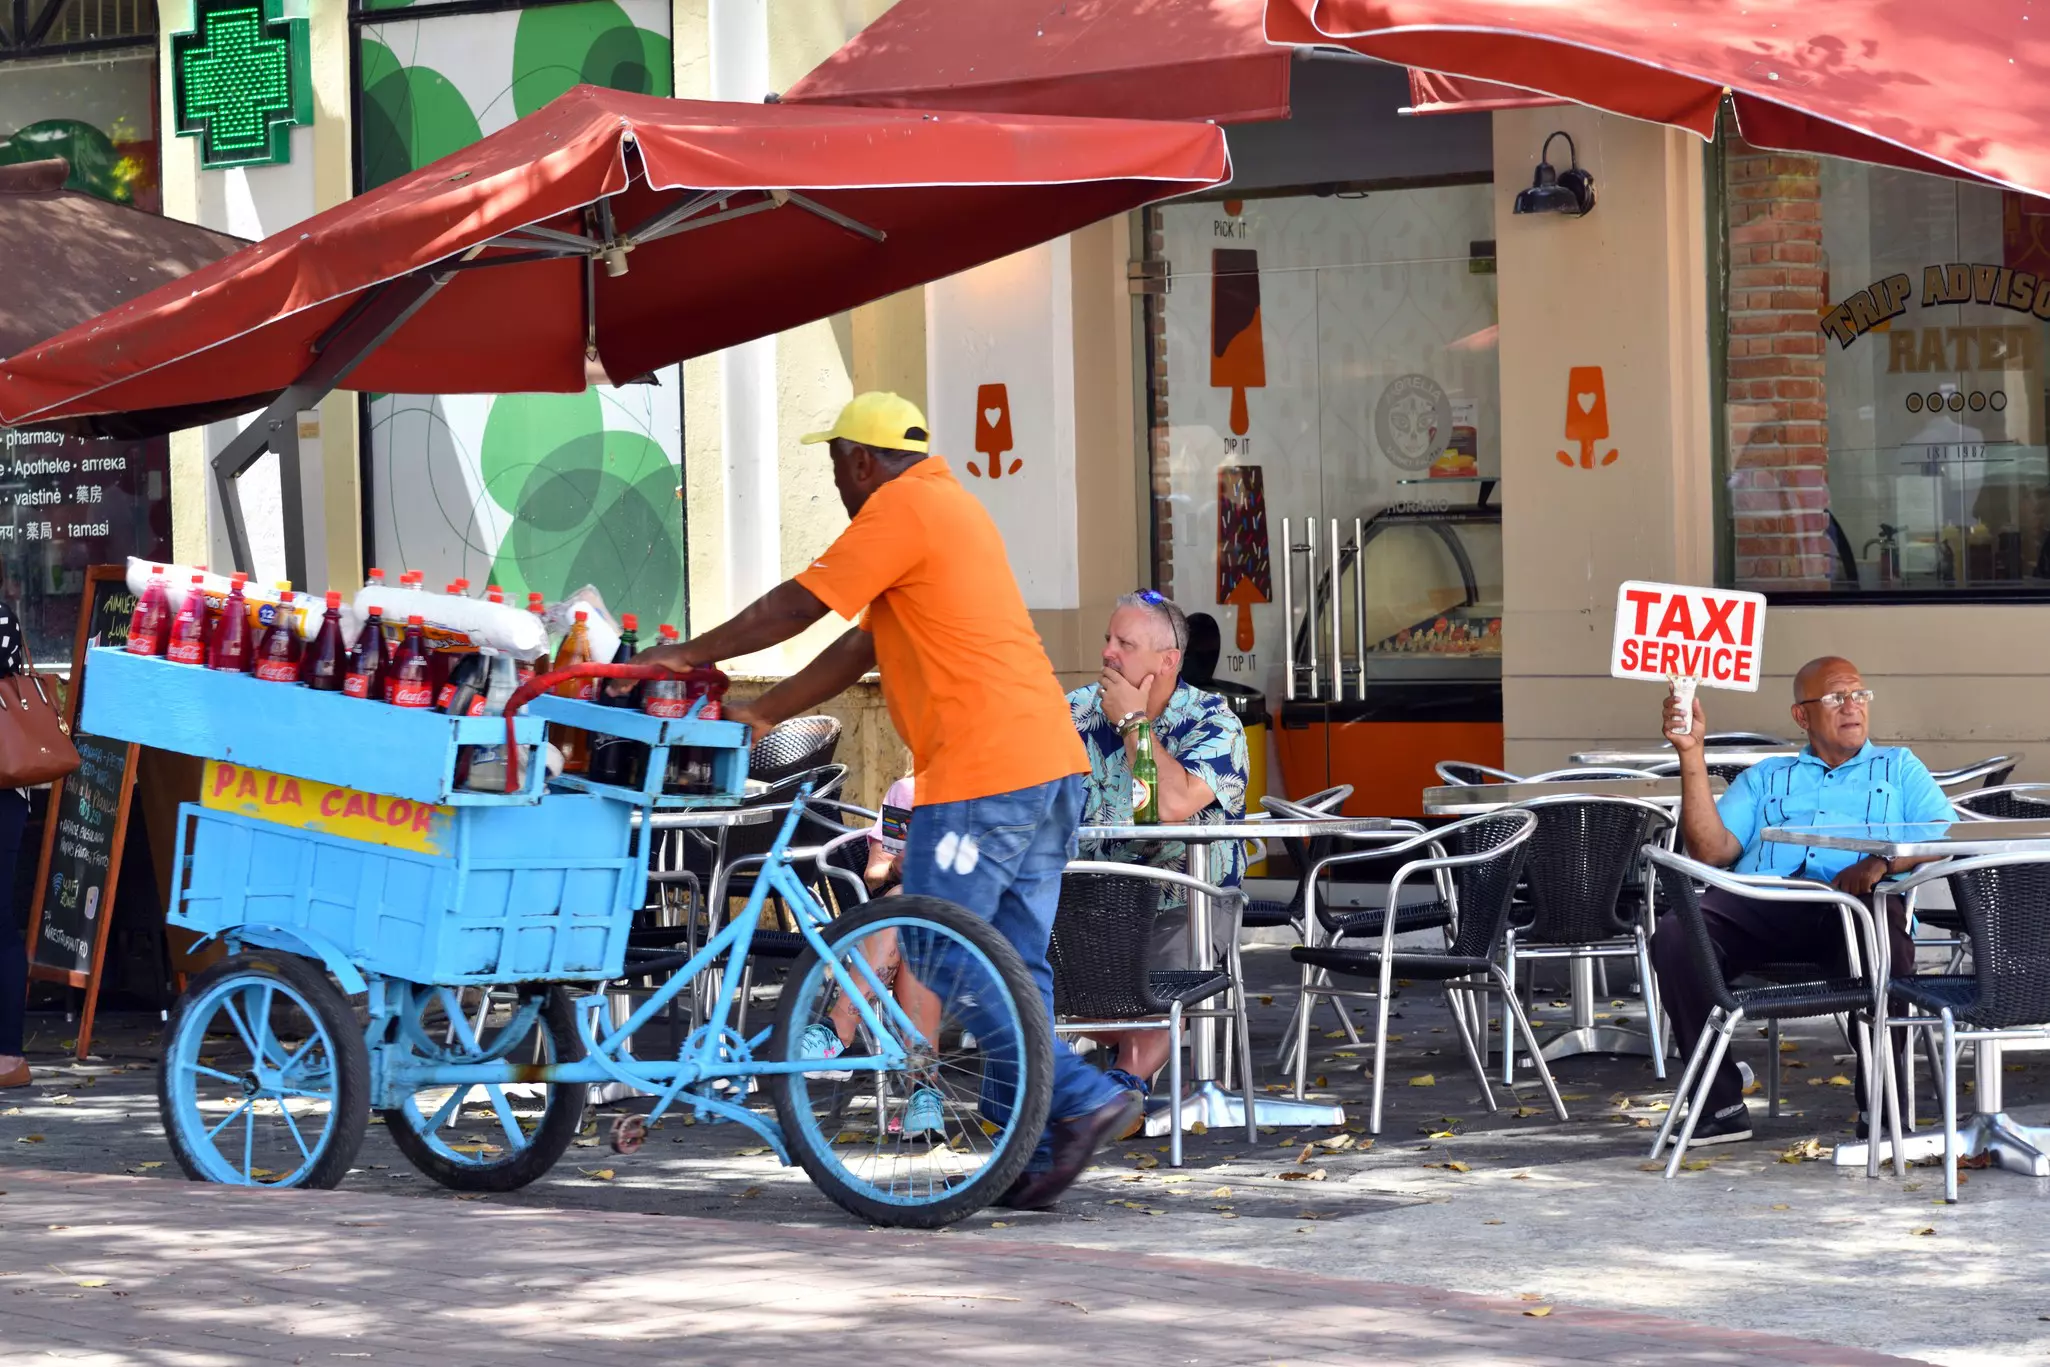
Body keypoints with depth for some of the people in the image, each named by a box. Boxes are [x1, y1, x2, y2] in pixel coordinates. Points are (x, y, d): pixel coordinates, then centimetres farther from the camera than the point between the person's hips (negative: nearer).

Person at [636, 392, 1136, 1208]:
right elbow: (863, 645, 27)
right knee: (1013, 970, 8)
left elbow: (798, 605, -5)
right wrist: (761, 715, 27)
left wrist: (690, 654, 6)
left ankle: (1082, 1099, -12)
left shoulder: (903, 507, -6)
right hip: (1049, 764, 10)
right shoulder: (950, 505, 25)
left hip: (981, 774, -10)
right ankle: (1028, 1155, 6)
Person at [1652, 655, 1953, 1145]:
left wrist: (1882, 861, -11)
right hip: (1760, 901, 2)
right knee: (1675, 936, -28)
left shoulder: (1898, 768, 28)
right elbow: (1711, 849, 15)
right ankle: (1721, 1105, -24)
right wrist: (1691, 755, 9)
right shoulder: (1764, 778, 32)